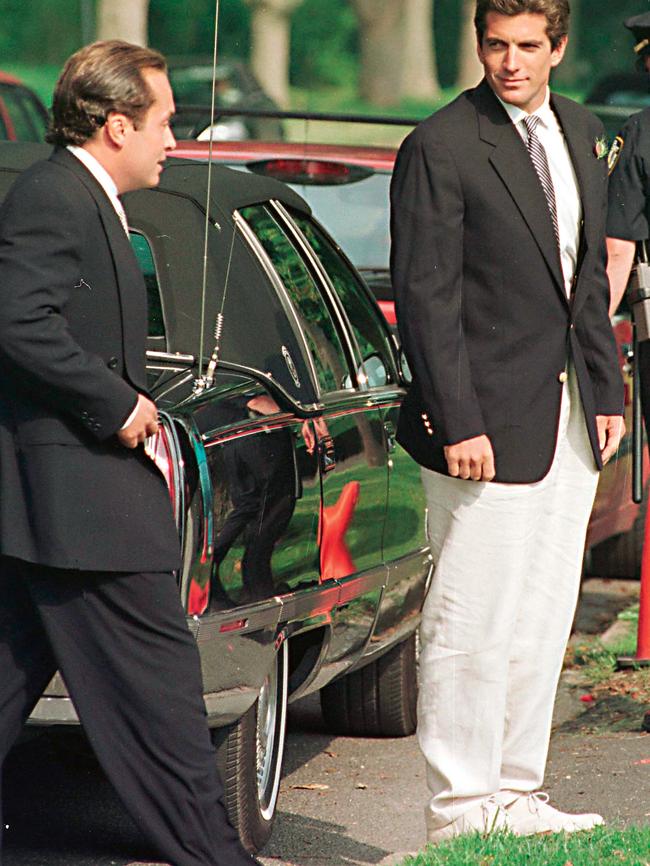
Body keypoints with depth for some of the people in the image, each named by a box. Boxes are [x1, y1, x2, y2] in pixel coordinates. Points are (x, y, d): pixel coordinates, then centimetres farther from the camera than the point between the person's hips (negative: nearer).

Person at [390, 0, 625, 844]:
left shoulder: (580, 132, 11)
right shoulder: (441, 147, -11)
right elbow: (424, 296, -13)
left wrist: (607, 390, 13)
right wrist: (457, 423, -17)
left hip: (570, 420, 7)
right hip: (491, 420, -7)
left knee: (542, 623, 11)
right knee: (471, 624, -3)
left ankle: (515, 796, 20)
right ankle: (459, 808, 6)